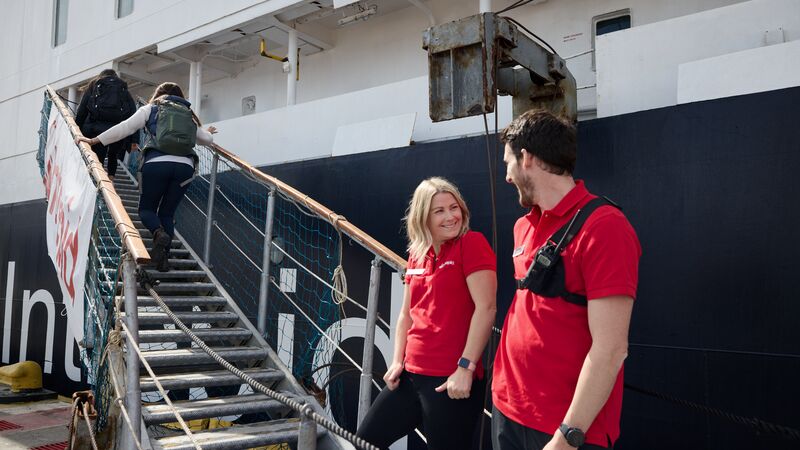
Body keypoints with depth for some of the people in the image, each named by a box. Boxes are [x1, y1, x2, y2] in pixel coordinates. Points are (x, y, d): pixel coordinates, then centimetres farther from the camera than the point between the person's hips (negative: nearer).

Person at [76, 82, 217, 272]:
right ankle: (164, 256, -1)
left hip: (157, 162, -2)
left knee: (146, 208, 14)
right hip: (186, 165, 2)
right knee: (167, 213, 14)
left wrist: (94, 140, 13)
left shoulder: (150, 109, 20)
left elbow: (124, 128, 10)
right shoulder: (189, 115, 27)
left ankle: (159, 233, -19)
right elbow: (208, 139, 34)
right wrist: (208, 132, 58)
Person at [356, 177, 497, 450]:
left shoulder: (472, 243, -9)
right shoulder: (417, 254, 12)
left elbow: (485, 308, -16)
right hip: (411, 375, 7)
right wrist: (397, 362, 8)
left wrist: (465, 368, -18)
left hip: (452, 381, -7)